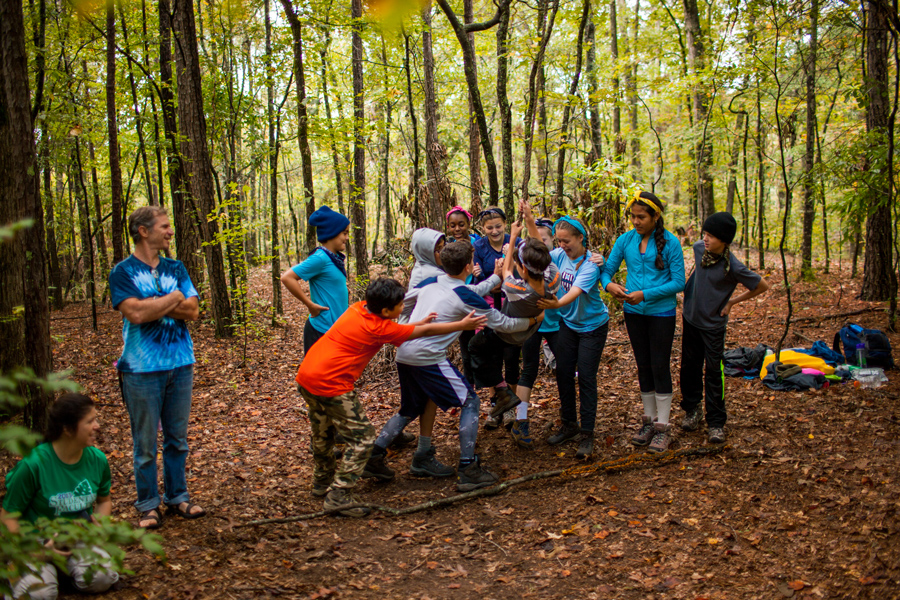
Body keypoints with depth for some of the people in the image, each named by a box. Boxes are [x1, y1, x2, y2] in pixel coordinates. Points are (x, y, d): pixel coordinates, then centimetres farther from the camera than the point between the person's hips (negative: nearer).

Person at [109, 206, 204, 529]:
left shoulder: (175, 268, 10)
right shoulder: (123, 272, -4)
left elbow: (192, 310, -1)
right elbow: (136, 314, -19)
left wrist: (152, 305, -12)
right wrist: (173, 298, -7)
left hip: (180, 365, 5)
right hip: (142, 369, -4)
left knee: (177, 439, 12)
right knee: (146, 444, 3)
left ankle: (177, 497, 24)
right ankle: (148, 505, 15)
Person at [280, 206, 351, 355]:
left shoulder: (336, 258, 9)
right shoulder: (320, 258, -17)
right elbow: (287, 277, -22)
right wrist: (310, 304, -18)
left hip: (336, 327, 9)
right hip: (322, 330, -9)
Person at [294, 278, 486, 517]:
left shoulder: (359, 308, 6)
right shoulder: (379, 327, -15)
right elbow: (427, 331, -7)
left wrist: (418, 323, 15)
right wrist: (463, 325, 2)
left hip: (305, 376, 9)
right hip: (330, 384, -9)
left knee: (323, 432, 26)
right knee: (362, 437, -2)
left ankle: (323, 482, 43)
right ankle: (338, 497, -3)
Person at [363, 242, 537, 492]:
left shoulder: (430, 282, 12)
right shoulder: (466, 296, -4)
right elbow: (503, 323, 3)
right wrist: (533, 320, 19)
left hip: (403, 353, 7)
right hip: (428, 356, -7)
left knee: (412, 409, 23)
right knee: (470, 402, 3)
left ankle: (374, 457, 18)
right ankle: (468, 469, -1)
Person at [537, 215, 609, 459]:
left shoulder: (590, 264, -25)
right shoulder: (560, 255, -8)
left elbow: (575, 291, -40)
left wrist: (557, 304, -60)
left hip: (592, 325, -6)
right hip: (568, 322, 6)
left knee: (586, 376, -8)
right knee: (563, 373, 6)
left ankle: (586, 434, -1)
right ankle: (569, 425, 22)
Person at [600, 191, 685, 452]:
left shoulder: (670, 242, -11)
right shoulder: (625, 240, 1)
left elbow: (678, 282, -12)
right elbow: (607, 269, 4)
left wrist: (645, 294, -19)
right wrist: (609, 284, -19)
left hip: (661, 312, -4)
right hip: (634, 312, 4)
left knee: (660, 367, 0)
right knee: (643, 366, 13)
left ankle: (662, 427, 10)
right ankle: (649, 420, 26)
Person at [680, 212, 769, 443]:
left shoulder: (732, 266, -23)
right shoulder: (699, 249, -7)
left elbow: (762, 286, -11)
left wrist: (732, 302, -7)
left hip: (713, 325, -5)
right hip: (691, 319, 5)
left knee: (713, 372, -2)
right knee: (689, 367, 13)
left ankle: (716, 423, 8)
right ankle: (692, 410, 30)